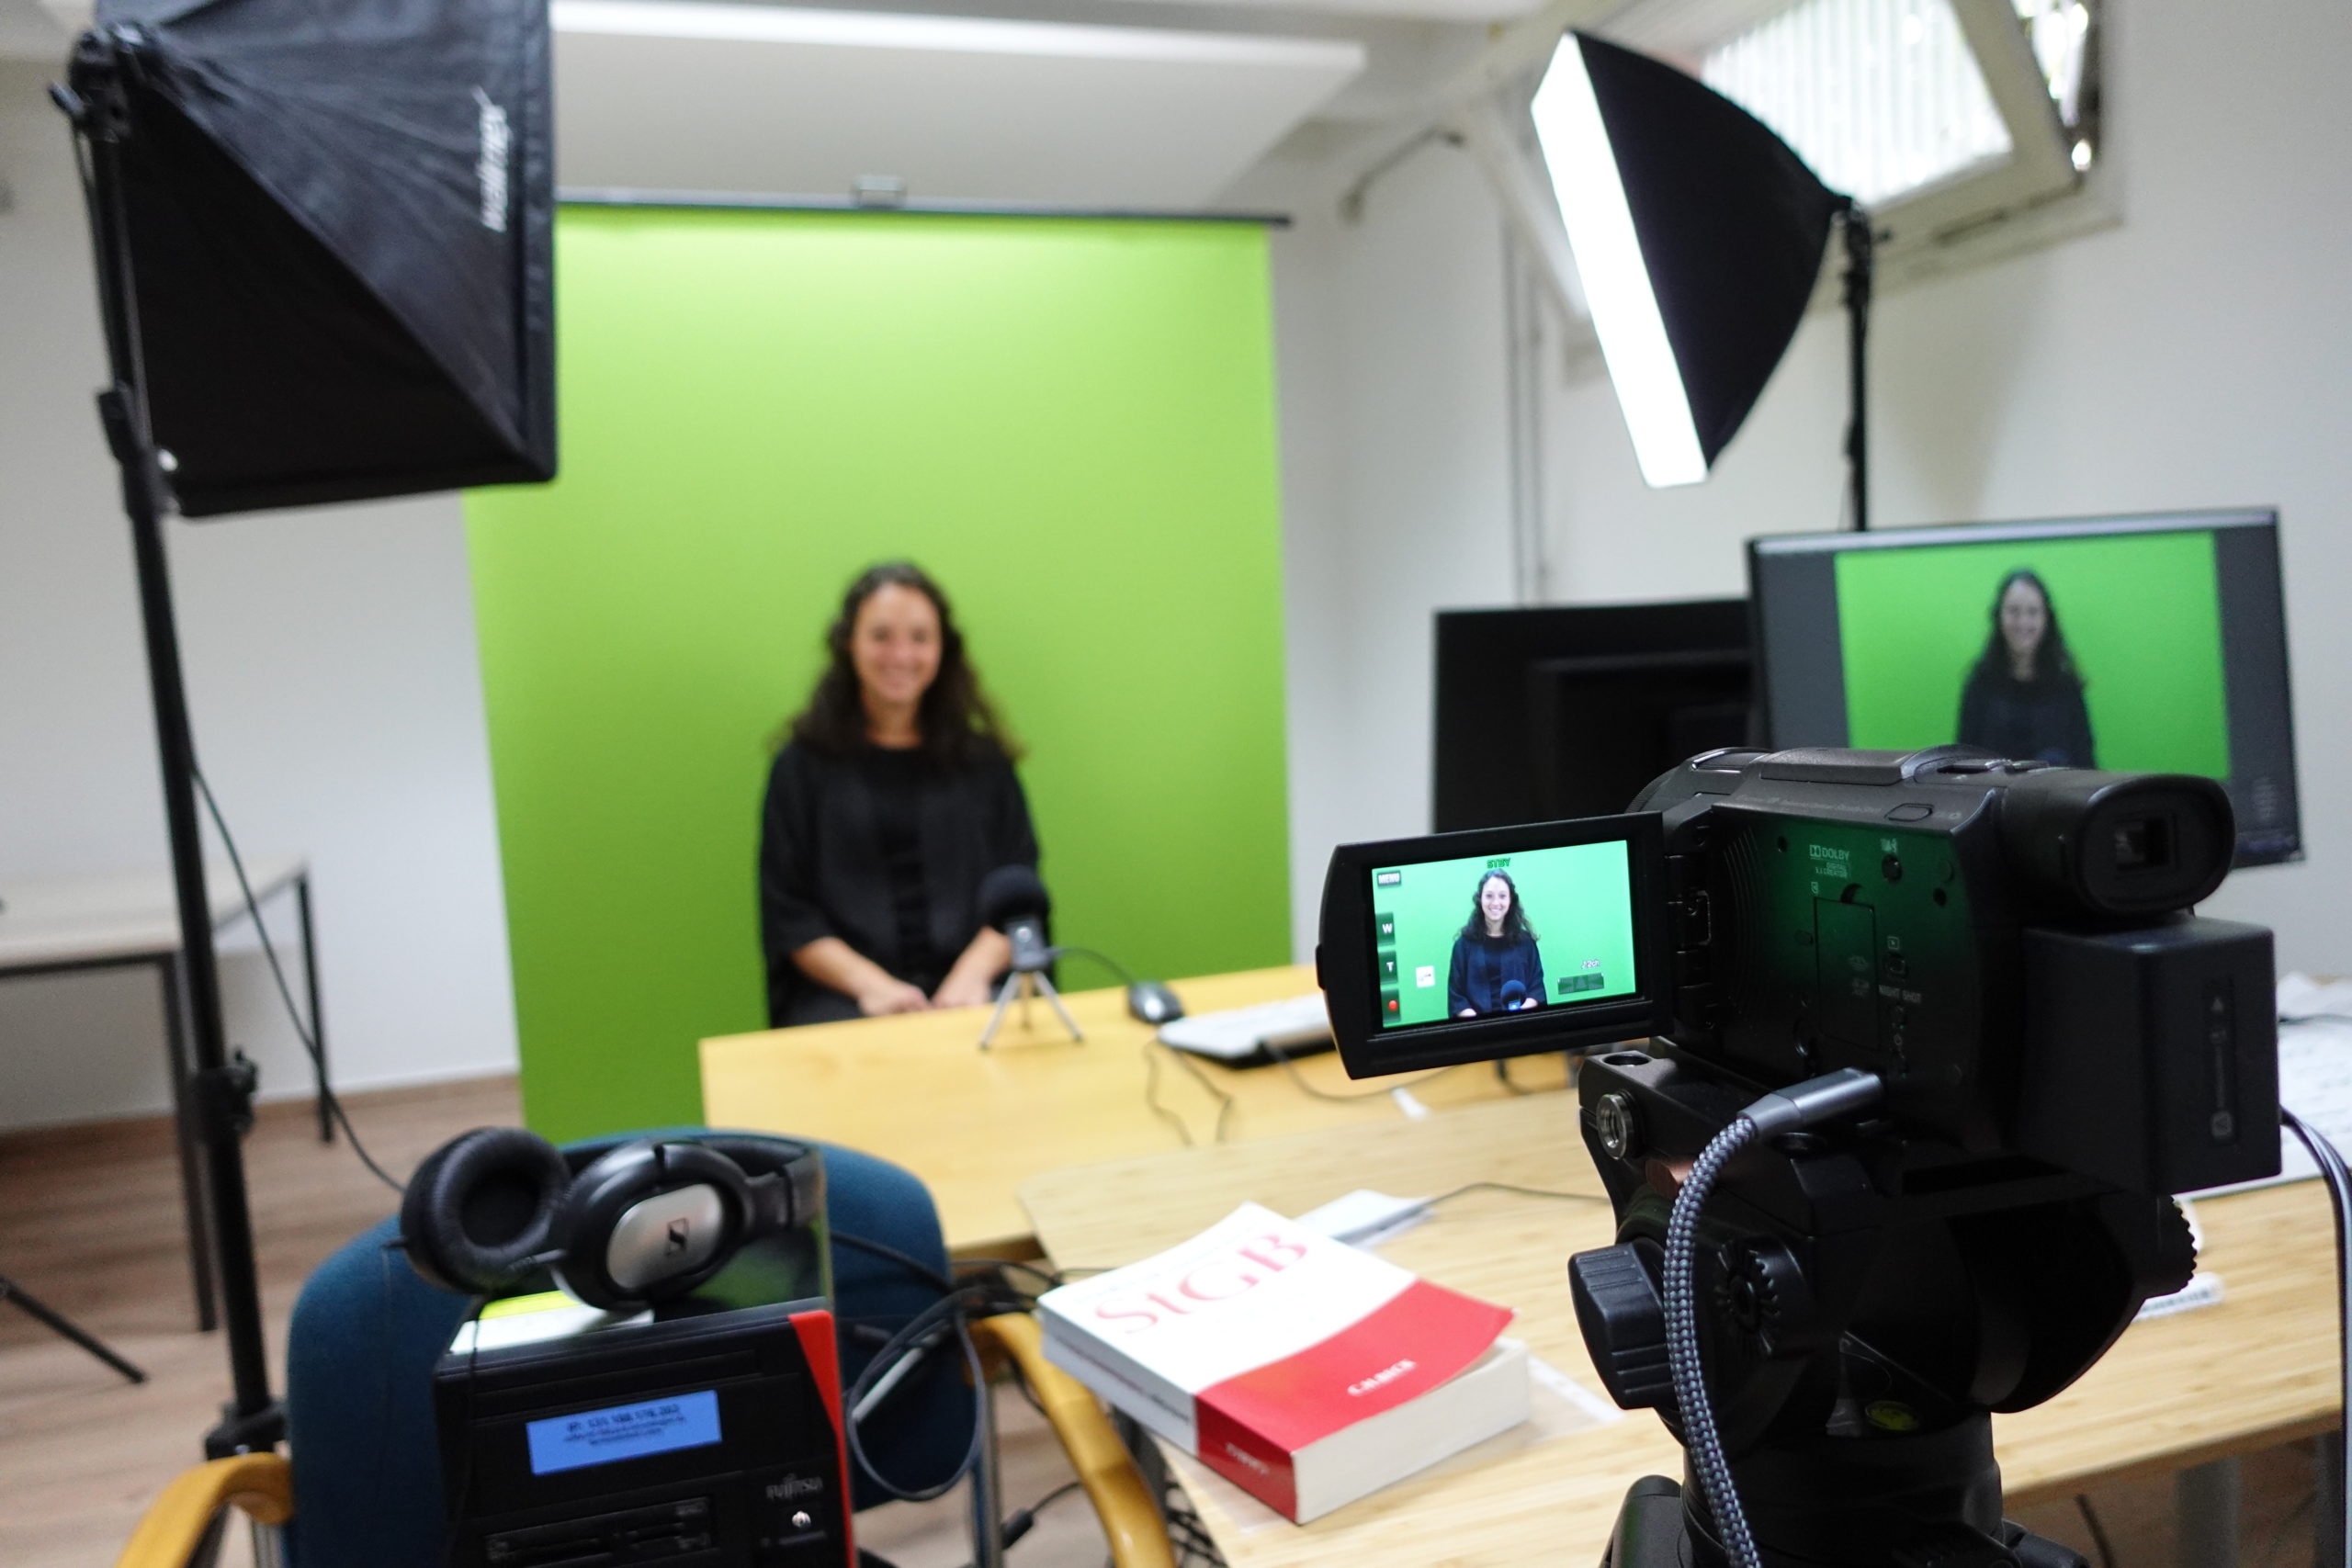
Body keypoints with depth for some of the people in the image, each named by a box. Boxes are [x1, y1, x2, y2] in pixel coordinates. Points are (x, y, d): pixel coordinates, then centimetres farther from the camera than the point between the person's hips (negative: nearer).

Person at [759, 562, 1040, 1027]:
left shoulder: (984, 761, 13)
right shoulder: (802, 766, 9)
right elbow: (787, 914, 4)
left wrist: (972, 973, -11)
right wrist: (872, 984, -12)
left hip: (970, 988, 1)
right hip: (843, 994, -1)